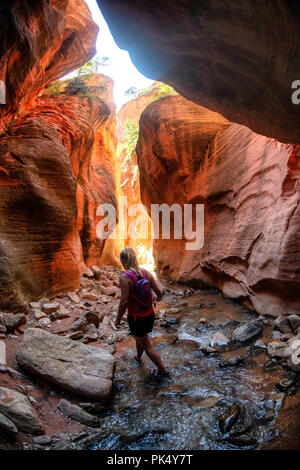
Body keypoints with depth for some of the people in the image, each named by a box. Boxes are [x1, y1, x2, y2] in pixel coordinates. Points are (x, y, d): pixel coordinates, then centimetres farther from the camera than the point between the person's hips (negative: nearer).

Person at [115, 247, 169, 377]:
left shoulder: (125, 277, -22)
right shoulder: (146, 273, -6)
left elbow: (124, 301, -24)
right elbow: (159, 292, -2)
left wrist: (118, 318, -10)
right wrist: (158, 298, 21)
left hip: (136, 317, -7)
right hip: (149, 314, 7)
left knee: (147, 346, 12)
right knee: (138, 337, 33)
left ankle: (163, 370, 23)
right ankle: (138, 357, 56)